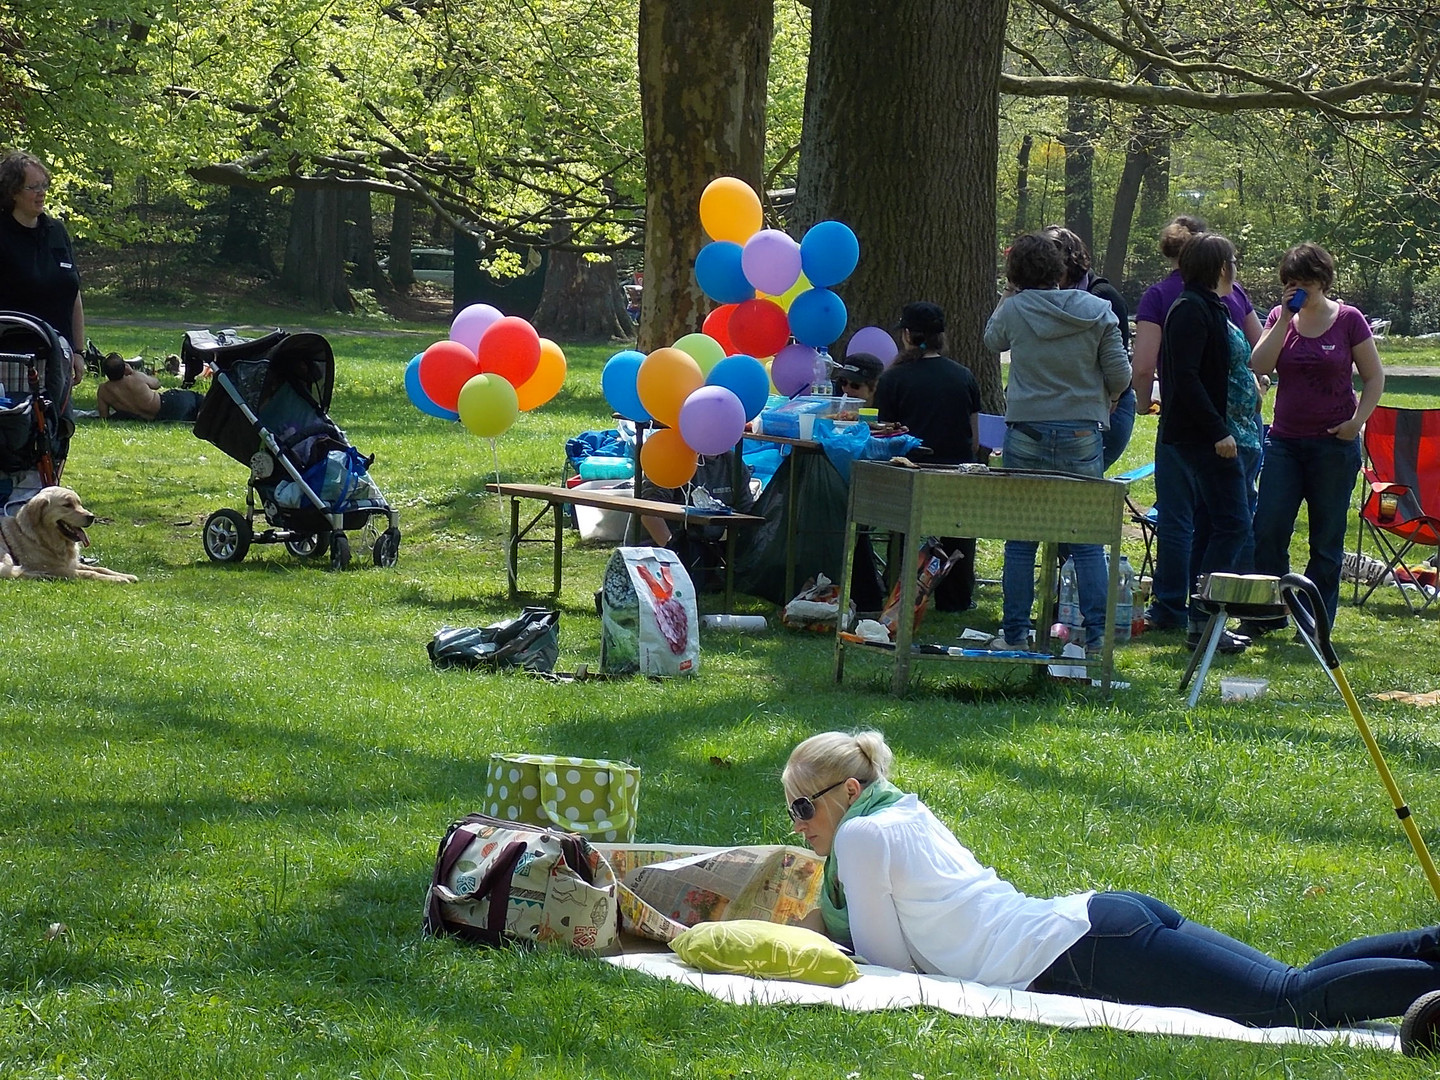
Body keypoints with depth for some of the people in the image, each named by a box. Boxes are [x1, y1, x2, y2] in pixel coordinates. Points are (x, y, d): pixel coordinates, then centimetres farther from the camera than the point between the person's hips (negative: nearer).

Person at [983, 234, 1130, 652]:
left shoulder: (1013, 310, -4)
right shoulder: (1097, 312, -4)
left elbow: (992, 341, 17)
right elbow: (1120, 376, -3)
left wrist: (1007, 297, 26)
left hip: (1027, 434, 0)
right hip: (1082, 434, 0)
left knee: (1020, 540, 7)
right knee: (1087, 542, 4)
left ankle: (1015, 633, 9)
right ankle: (1097, 634, 1)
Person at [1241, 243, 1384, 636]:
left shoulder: (1348, 320, -3)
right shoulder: (1280, 318, 6)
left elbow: (1374, 377, 1)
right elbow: (1259, 366, -8)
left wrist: (1356, 422, -10)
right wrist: (1284, 319, -11)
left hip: (1334, 444, -3)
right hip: (1285, 440, 3)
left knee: (1326, 540, 3)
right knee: (1267, 530, -3)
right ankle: (1266, 614, 7)